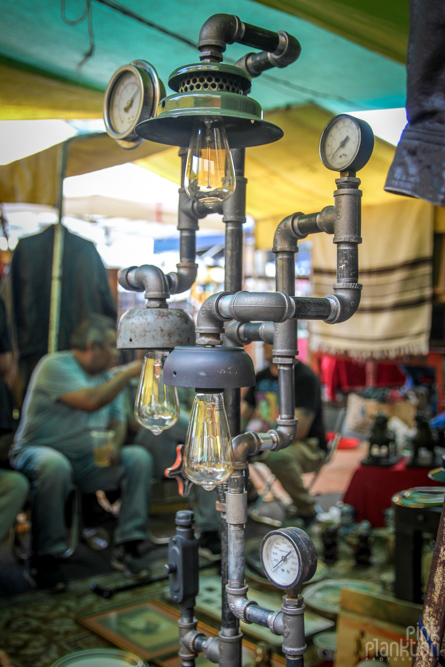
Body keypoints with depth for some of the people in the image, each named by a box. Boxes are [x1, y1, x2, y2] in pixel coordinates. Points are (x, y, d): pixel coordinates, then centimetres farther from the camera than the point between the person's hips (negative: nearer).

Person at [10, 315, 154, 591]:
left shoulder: (107, 376, 12)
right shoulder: (55, 365, -13)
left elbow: (118, 420, 11)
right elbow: (91, 401, -26)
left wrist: (115, 444, -11)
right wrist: (128, 373, -18)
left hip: (88, 460, 7)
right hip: (39, 451, -6)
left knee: (140, 458, -12)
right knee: (55, 466, -40)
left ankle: (127, 547, -10)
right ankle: (43, 558, -24)